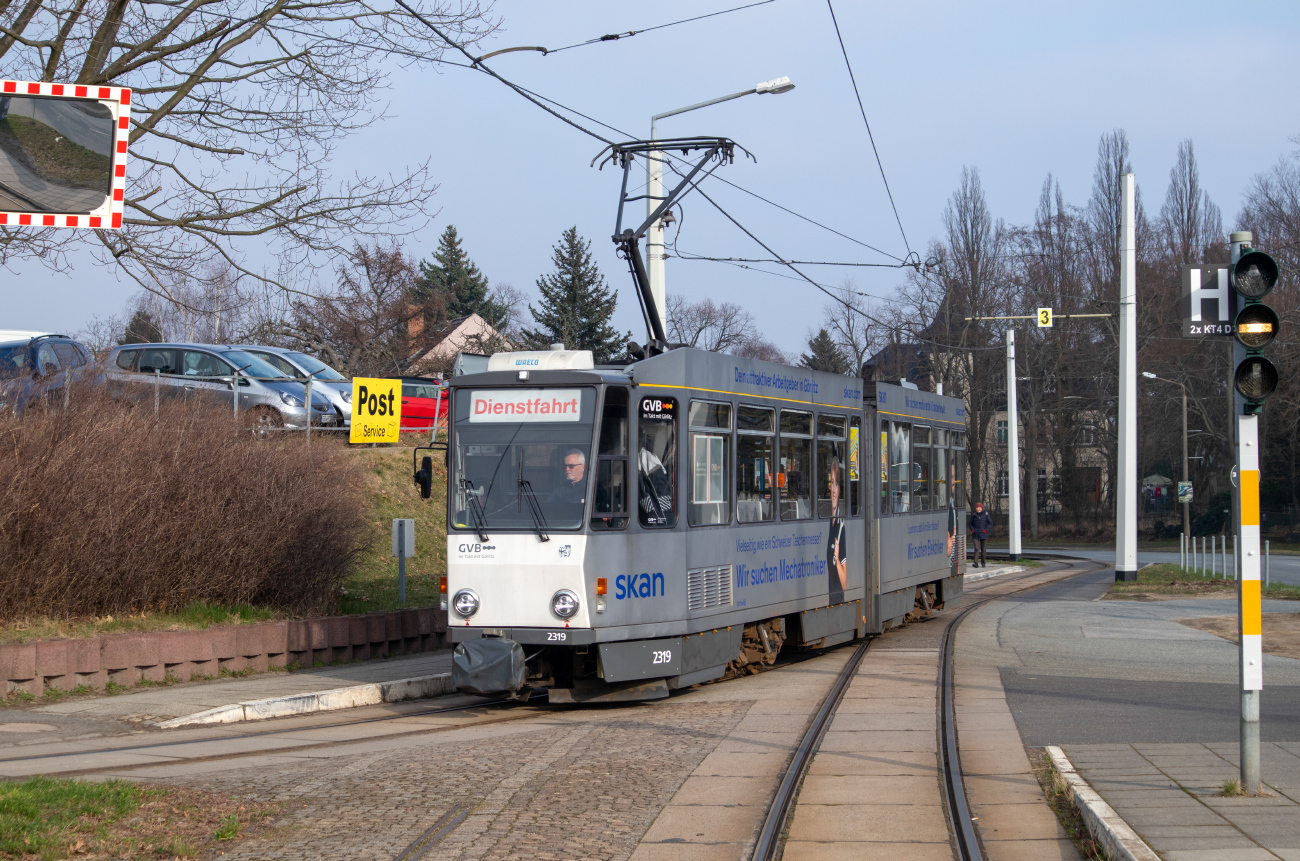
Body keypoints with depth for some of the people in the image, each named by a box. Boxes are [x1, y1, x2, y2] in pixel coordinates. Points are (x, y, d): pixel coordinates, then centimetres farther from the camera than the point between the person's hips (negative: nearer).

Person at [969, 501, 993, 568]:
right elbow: (970, 524, 17)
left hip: (984, 535, 0)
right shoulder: (974, 515, 5)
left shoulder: (986, 514, 0)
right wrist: (972, 529, -2)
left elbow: (990, 523, 5)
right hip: (976, 535, 0)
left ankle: (983, 563, 20)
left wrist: (986, 530, -9)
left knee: (983, 549, 8)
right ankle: (976, 563, -19)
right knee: (977, 548, -14)